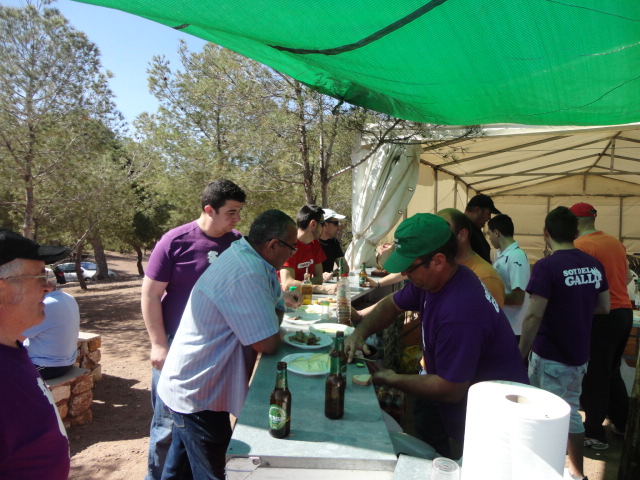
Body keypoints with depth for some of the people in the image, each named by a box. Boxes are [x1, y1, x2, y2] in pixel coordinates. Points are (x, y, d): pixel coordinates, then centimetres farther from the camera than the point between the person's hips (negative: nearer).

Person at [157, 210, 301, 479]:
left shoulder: (241, 253, 1)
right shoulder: (247, 274, -30)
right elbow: (267, 344, -26)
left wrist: (279, 298, -7)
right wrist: (277, 312, -7)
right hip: (198, 395, -9)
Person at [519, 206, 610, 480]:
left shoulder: (546, 267, -19)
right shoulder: (594, 265, 2)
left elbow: (534, 316, -22)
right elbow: (604, 307, 11)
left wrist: (521, 353, -13)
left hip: (550, 356, -7)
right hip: (579, 354, 7)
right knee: (571, 409, 20)